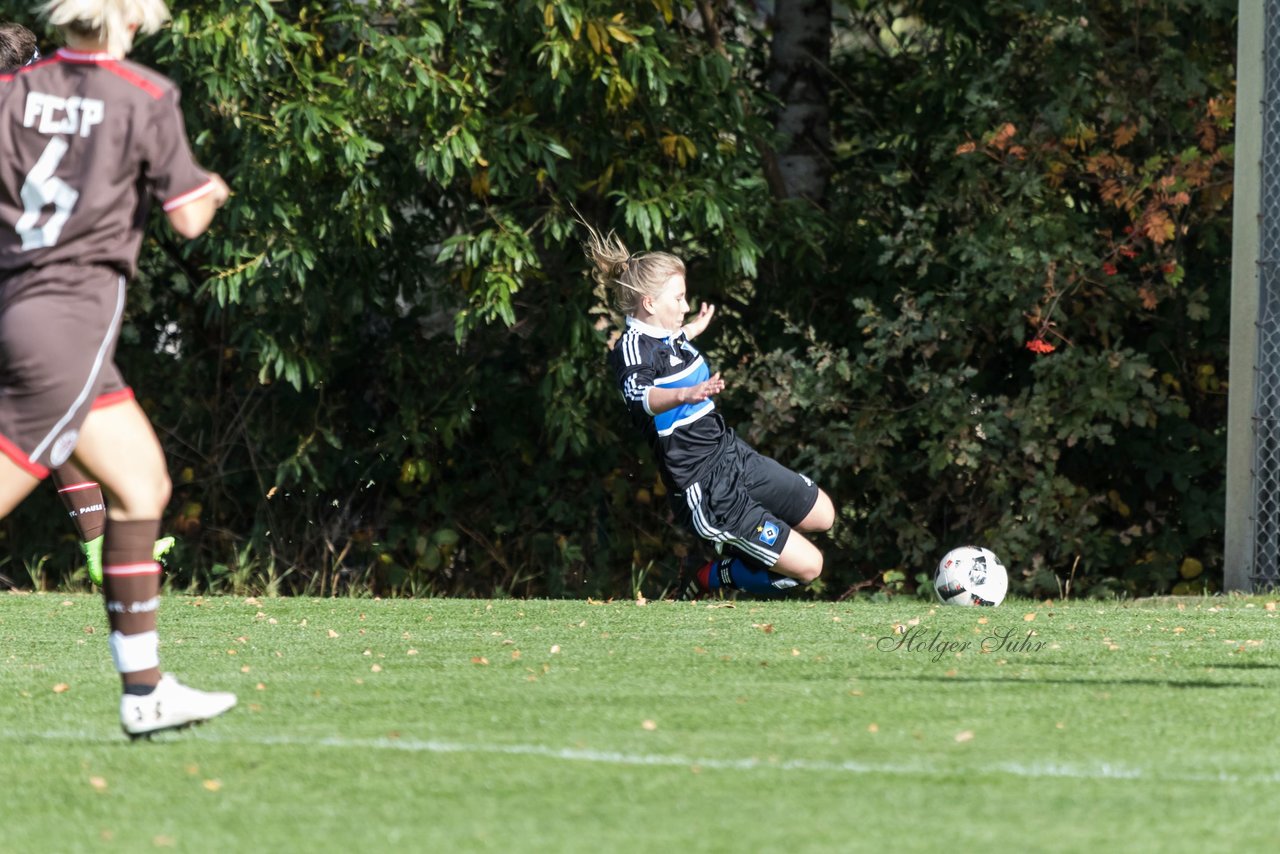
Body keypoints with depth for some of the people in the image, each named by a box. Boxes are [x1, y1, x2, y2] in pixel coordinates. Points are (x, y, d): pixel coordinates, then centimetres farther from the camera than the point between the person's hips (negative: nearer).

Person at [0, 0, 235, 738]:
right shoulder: (146, 98, -7)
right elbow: (188, 219, -4)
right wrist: (211, 191, 18)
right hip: (74, 312, -7)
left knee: (143, 482, 15)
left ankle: (144, 689, 17)